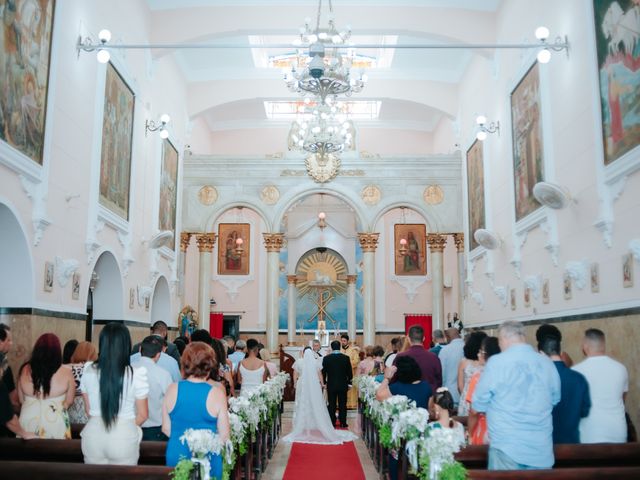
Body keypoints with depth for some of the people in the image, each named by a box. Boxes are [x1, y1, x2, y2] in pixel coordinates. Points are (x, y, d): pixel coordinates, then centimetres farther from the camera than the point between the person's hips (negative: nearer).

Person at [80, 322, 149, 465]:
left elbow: (88, 410, 6)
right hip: (124, 438, -2)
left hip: (93, 437, 2)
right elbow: (143, 415, -4)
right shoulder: (136, 374, -14)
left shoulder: (88, 371, -5)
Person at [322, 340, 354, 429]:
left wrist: (324, 382, 11)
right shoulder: (346, 358, -5)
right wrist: (349, 383, 11)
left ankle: (332, 423, 8)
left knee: (331, 405, 6)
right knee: (342, 405, 7)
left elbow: (323, 372, 0)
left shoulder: (326, 358, -6)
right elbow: (350, 372, 0)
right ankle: (343, 423, 9)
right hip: (343, 385, 1)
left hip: (331, 385, 0)